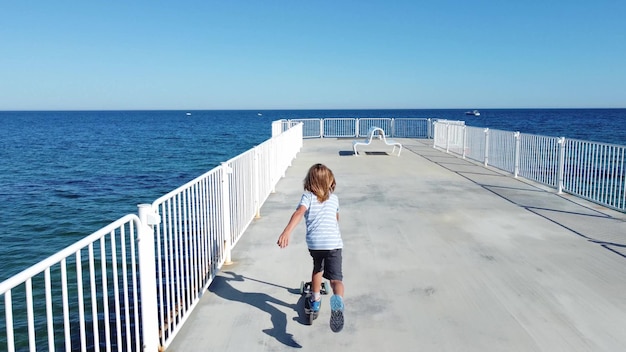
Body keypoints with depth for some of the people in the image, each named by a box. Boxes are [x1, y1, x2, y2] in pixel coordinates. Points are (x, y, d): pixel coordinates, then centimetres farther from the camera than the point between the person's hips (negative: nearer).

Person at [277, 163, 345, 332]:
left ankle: (315, 300, 44)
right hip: (334, 242, 0)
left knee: (317, 269, 29)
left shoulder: (308, 196, 8)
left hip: (314, 243, 0)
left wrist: (287, 231, -27)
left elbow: (299, 212, -14)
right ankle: (338, 300, -39)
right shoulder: (334, 198, 19)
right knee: (336, 278, -7)